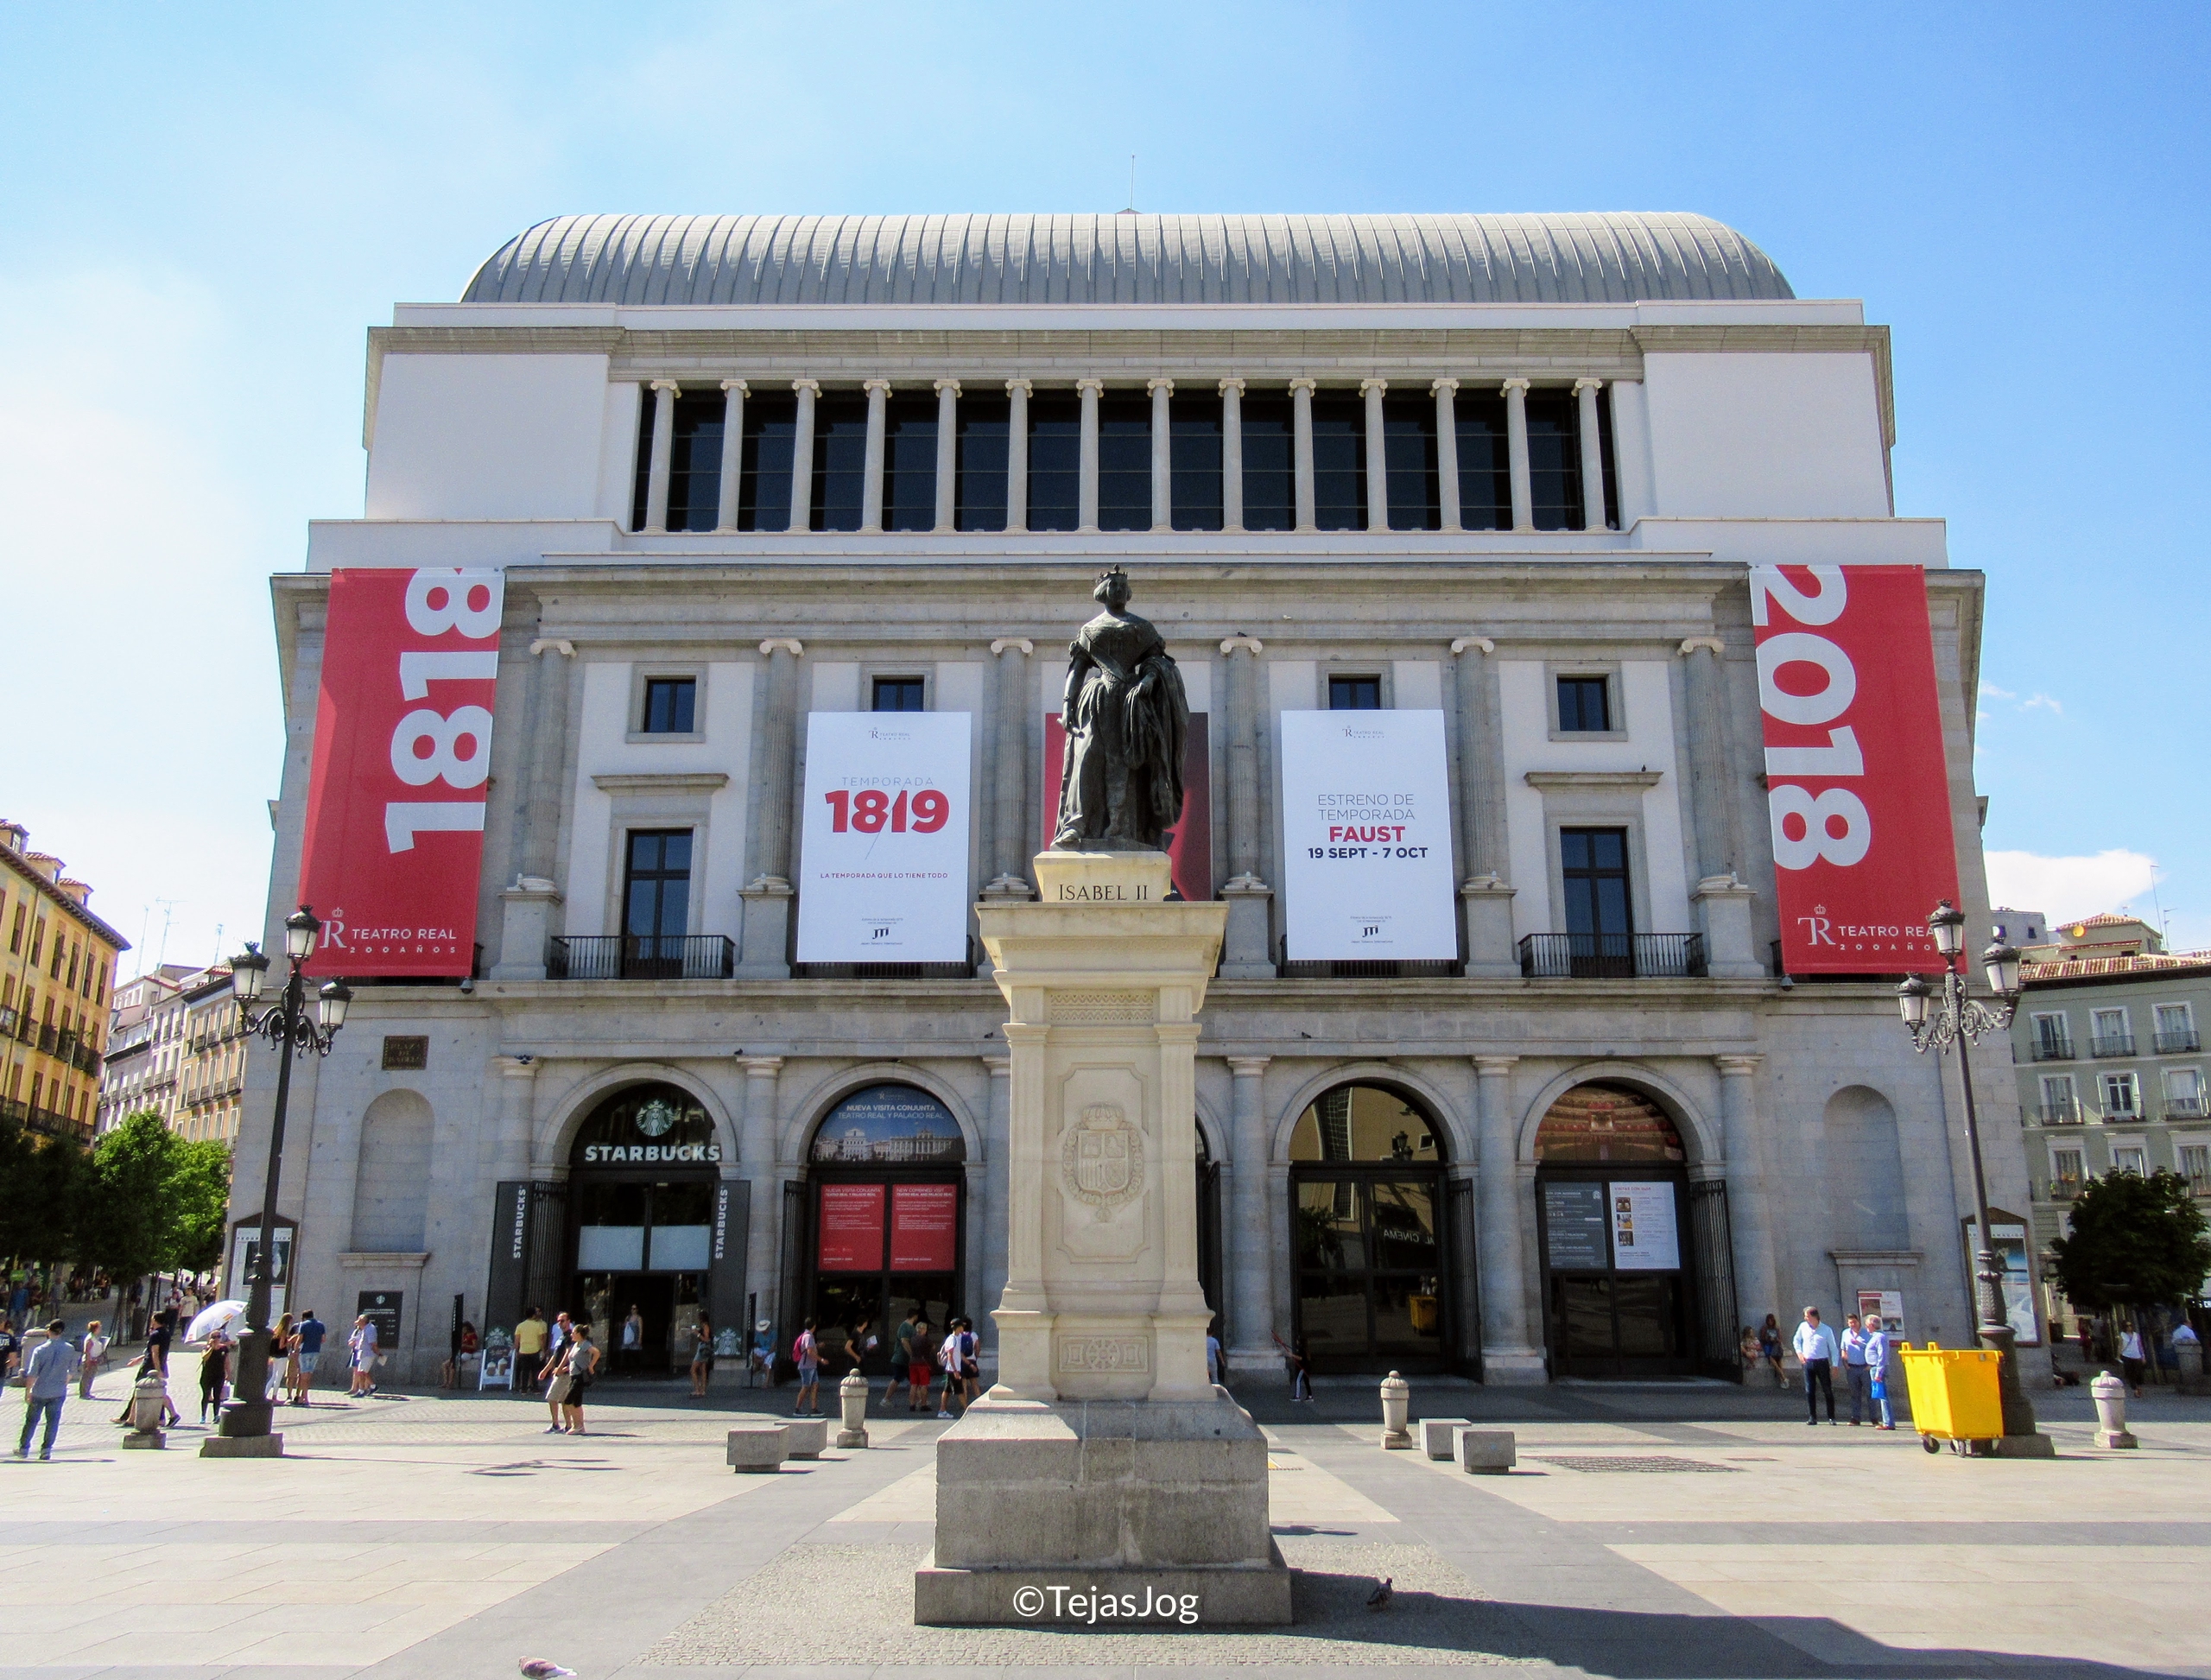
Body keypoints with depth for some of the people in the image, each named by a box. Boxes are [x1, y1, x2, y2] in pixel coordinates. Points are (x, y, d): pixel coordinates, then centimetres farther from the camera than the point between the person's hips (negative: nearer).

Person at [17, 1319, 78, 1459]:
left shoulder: (40, 1350, -11)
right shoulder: (70, 1350, -3)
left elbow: (32, 1374, -12)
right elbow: (72, 1371, 7)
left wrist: (27, 1392, -4)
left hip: (39, 1392, -1)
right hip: (59, 1392, 1)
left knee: (31, 1420, 14)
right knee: (53, 1421, 8)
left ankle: (23, 1448, 22)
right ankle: (46, 1450, 5)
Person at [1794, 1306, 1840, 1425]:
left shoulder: (1826, 1330, -4)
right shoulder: (1803, 1327, 4)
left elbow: (1833, 1348, 0)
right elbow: (1797, 1340, 19)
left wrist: (1834, 1366, -4)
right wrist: (1799, 1352, 4)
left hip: (1822, 1363, -2)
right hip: (1808, 1362, 2)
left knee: (1828, 1391, 1)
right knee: (1809, 1391, 1)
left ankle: (1831, 1418, 10)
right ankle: (1812, 1418, 6)